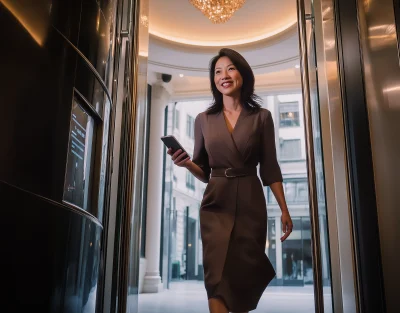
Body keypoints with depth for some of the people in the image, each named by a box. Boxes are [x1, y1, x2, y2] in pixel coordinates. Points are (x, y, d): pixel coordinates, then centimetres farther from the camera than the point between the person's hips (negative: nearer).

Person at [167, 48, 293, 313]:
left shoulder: (261, 116, 2)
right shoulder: (204, 119, 6)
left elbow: (270, 168, 4)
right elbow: (203, 172, 9)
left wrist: (284, 209, 1)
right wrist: (186, 163, -12)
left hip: (250, 203, 0)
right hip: (216, 203, 1)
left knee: (246, 272, 7)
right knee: (217, 274, -7)